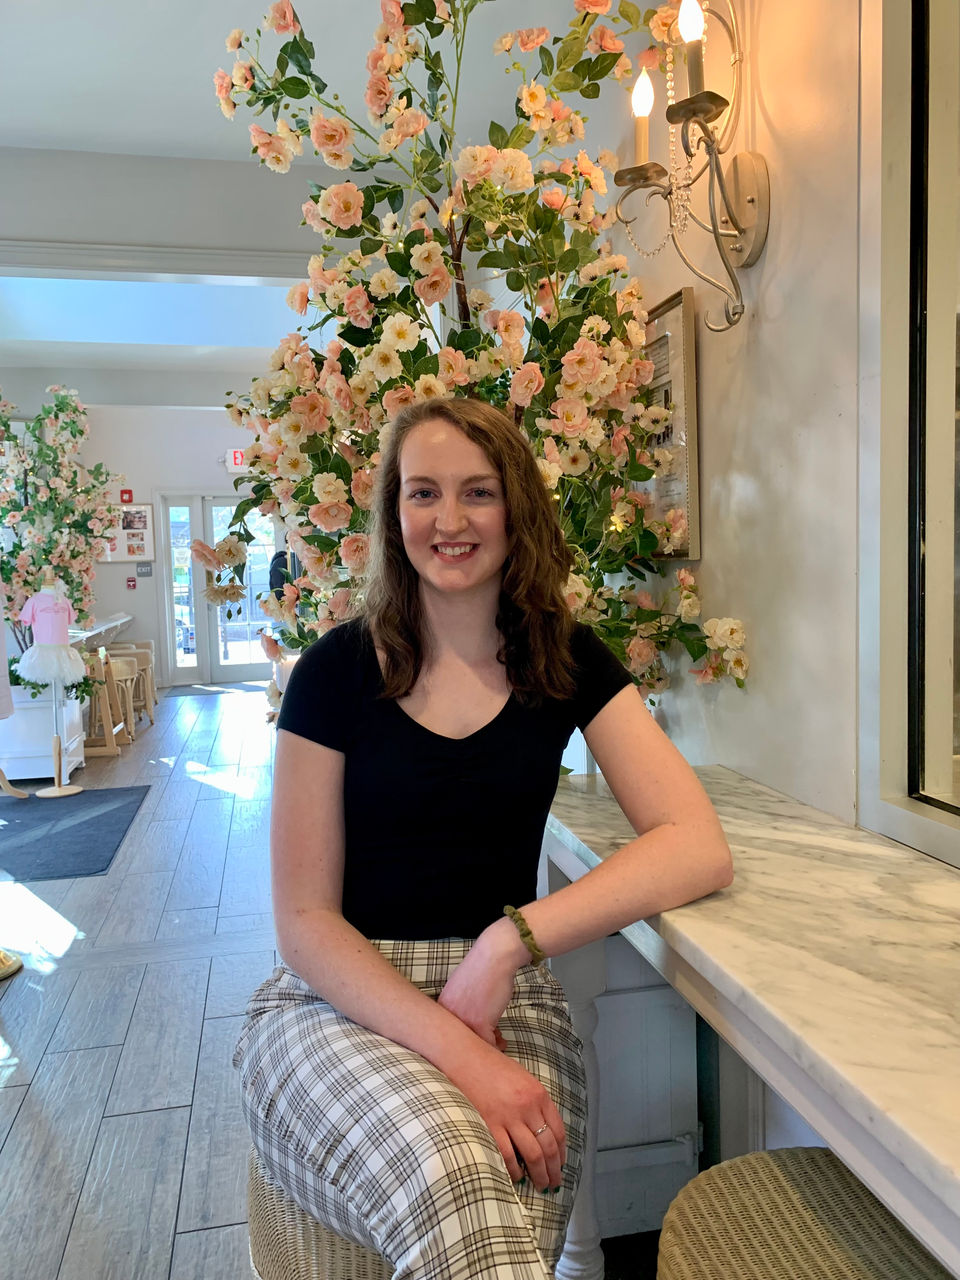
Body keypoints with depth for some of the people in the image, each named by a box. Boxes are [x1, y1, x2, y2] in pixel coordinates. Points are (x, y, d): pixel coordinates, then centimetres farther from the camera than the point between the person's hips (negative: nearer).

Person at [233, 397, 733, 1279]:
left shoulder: (568, 662, 1)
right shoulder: (338, 670, -5)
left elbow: (700, 847, -10)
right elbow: (305, 920, -6)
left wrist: (508, 942, -20)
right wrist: (457, 1051, -20)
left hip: (510, 1001, 2)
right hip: (343, 1002, -1)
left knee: (513, 1207, -27)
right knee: (448, 1181, -33)